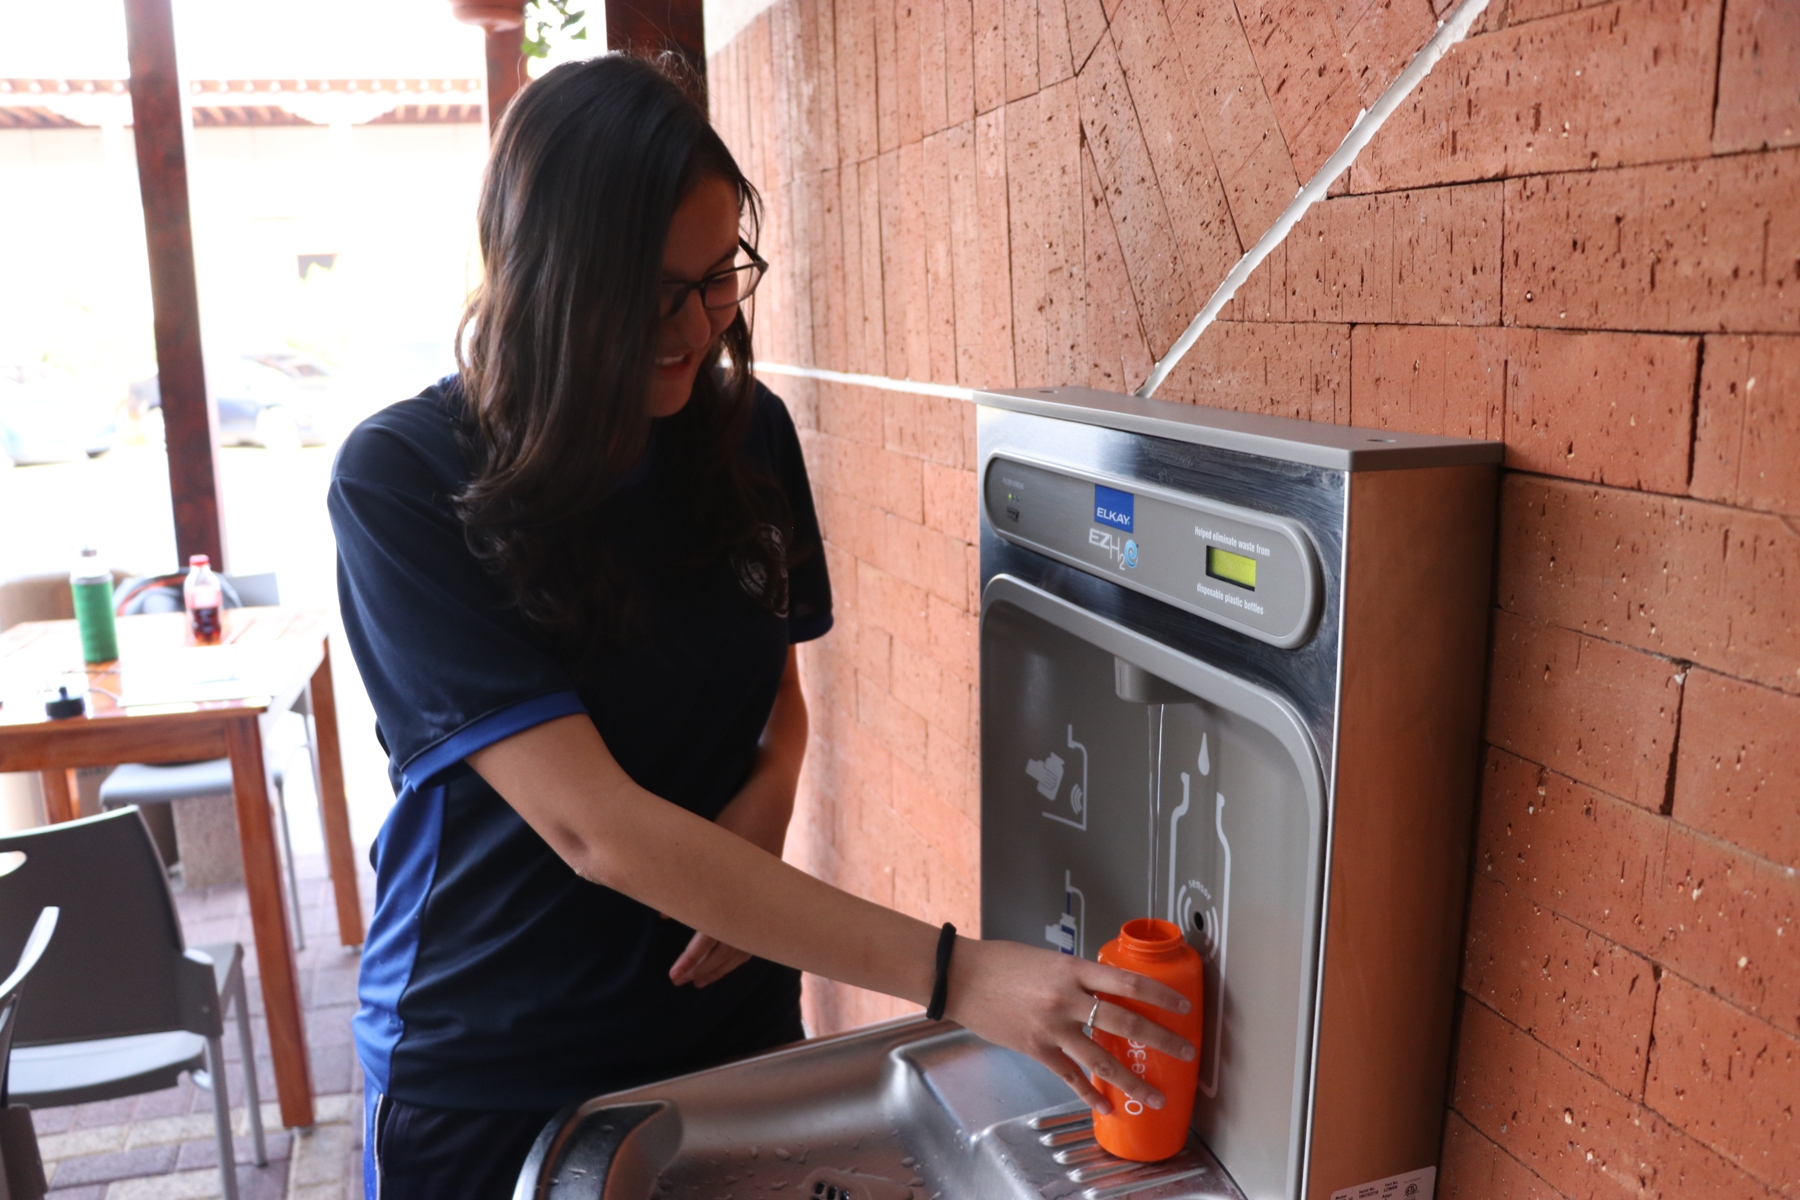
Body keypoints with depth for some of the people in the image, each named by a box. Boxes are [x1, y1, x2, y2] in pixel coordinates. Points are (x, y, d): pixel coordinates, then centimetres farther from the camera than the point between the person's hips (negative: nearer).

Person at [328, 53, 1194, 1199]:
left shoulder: (747, 432, -6)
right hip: (487, 1066, -3)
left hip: (726, 1003, 4)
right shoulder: (401, 483, -21)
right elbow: (590, 823, -29)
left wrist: (764, 803, -15)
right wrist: (950, 971, -33)